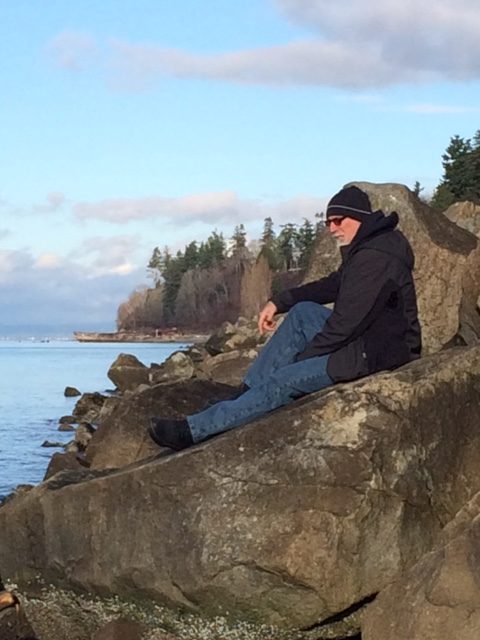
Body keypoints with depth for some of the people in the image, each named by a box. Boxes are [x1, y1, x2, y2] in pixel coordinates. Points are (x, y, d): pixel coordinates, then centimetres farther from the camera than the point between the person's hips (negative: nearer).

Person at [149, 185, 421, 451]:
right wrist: (279, 302, 12)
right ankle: (250, 392, 2)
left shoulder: (374, 258, -22)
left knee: (284, 381, -14)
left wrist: (304, 355, -11)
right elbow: (332, 286, 23)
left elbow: (345, 322, -23)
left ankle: (193, 430, -13)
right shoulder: (364, 248, 13)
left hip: (377, 351, -10)